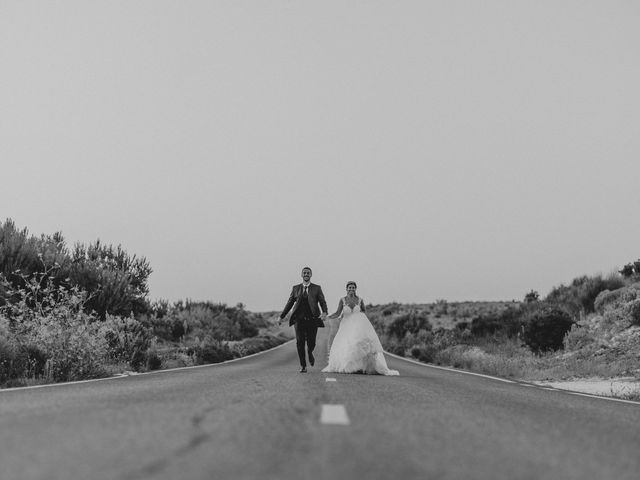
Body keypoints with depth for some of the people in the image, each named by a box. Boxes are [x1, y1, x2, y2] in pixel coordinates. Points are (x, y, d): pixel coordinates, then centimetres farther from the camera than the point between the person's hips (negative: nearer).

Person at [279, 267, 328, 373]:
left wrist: (324, 312, -20)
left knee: (311, 343, 1)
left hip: (312, 319, -1)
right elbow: (289, 303, 16)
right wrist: (282, 316, 14)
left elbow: (322, 302, 0)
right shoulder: (295, 288, 11)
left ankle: (310, 353, 38)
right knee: (300, 342, -7)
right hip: (299, 319, 1)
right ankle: (303, 366, 3)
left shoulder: (317, 288, 7)